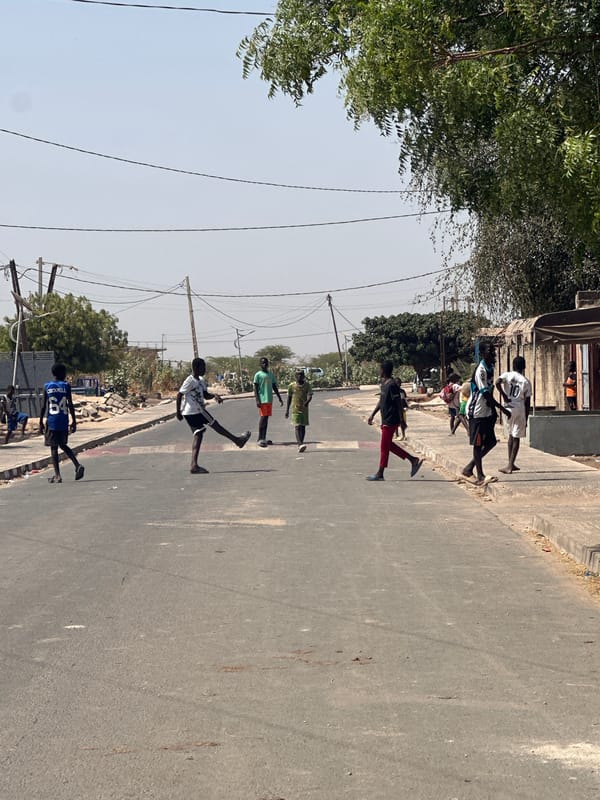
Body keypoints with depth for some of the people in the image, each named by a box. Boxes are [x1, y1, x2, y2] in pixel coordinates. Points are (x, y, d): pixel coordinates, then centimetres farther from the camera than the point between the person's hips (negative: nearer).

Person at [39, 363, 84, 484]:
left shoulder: (47, 387, 0)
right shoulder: (66, 386, -1)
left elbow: (43, 406, -1)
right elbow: (70, 405, -4)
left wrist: (41, 423, 4)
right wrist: (74, 421, 0)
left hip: (51, 422, -2)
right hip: (64, 422, 2)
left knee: (53, 447, 2)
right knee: (63, 445, 19)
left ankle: (57, 476, -4)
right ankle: (77, 465, 0)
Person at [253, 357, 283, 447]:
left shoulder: (271, 374, 15)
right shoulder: (258, 375, -4)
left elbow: (274, 387, 19)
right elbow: (255, 388, -8)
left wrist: (280, 399, 16)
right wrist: (257, 400, -17)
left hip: (269, 399, 6)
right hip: (262, 400, -6)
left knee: (266, 418, 8)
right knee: (262, 418, -10)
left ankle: (264, 438, 12)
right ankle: (260, 439, -8)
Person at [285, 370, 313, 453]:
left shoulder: (307, 385, 1)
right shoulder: (291, 386, 1)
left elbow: (310, 395, -9)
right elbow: (289, 398, 10)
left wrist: (307, 401, -31)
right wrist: (287, 410, 10)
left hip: (304, 409, 2)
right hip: (295, 409, -2)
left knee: (303, 427, 7)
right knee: (297, 427, -13)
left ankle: (300, 444, 18)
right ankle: (300, 444, -25)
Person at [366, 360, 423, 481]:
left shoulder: (392, 385, -17)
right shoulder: (384, 384, 12)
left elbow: (398, 403, -18)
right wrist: (372, 415, 22)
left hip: (390, 421, -10)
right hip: (386, 420, 10)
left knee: (384, 446, -3)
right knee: (389, 445, 14)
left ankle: (380, 473, 3)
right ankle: (413, 460, 19)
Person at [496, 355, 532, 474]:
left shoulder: (507, 375, 2)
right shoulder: (526, 382, 3)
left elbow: (497, 383, -20)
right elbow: (527, 403, 3)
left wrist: (504, 396, -8)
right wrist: (526, 419, 9)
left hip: (508, 408, 1)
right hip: (520, 410, -1)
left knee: (511, 435, 17)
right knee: (516, 437, 3)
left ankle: (511, 464, 18)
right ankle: (510, 465, -4)